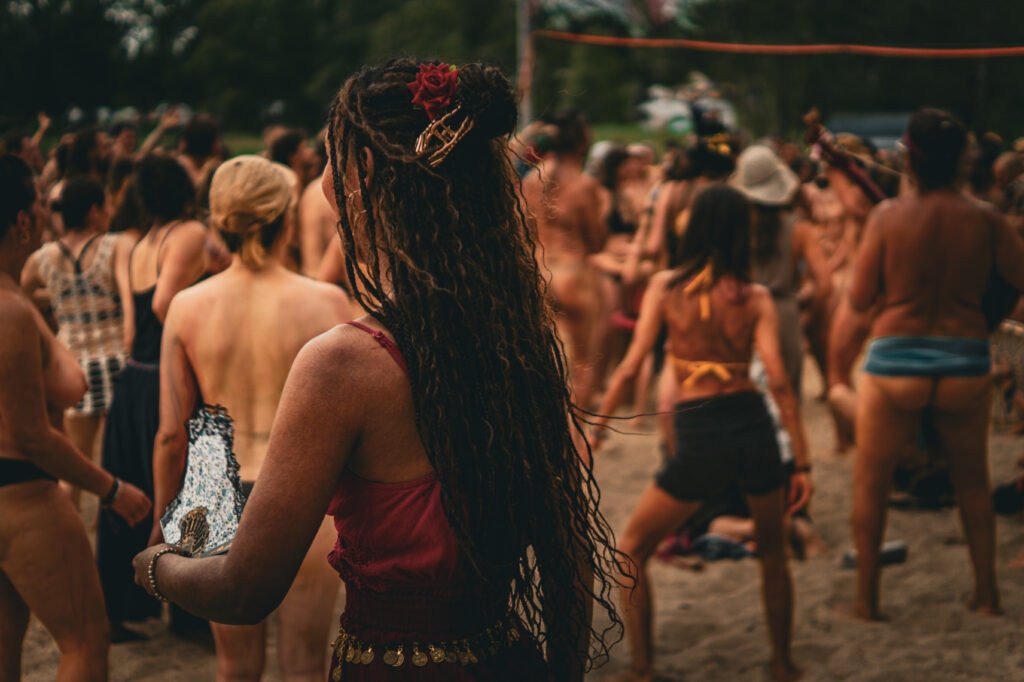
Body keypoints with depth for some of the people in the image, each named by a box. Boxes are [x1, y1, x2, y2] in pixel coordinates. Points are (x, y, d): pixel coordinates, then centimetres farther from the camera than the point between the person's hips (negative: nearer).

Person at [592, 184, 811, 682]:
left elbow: (630, 367, -3)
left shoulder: (665, 286, 1)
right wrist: (802, 462, -1)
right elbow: (778, 382, -4)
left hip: (698, 438, -2)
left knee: (633, 551, 18)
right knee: (773, 553, 27)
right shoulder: (755, 298, 2)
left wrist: (595, 431, 5)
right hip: (755, 427, 2)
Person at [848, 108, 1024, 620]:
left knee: (870, 482, 13)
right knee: (972, 482, 21)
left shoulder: (888, 216, -10)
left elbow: (859, 299, -7)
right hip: (965, 366, 2)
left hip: (895, 364, -2)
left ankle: (866, 598, 14)